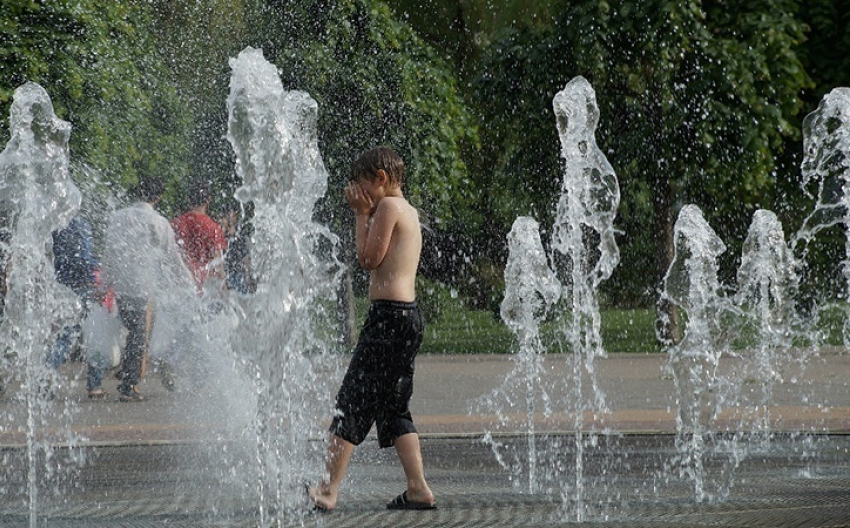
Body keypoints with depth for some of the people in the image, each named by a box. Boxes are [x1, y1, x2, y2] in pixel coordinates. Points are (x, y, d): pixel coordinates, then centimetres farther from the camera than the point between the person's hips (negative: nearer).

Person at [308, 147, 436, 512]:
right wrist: (364, 213, 13)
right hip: (409, 314, 10)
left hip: (388, 314, -10)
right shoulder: (409, 211, 19)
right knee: (393, 408, 13)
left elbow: (369, 259, -10)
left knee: (352, 400, -9)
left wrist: (362, 215, -2)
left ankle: (328, 490, -12)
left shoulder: (388, 206, -9)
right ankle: (418, 489, 8)